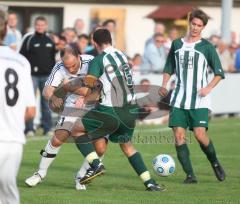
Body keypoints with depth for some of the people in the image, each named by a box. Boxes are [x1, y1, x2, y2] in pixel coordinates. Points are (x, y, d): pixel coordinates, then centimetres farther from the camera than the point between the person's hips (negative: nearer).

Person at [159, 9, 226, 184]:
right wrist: (164, 85, 3)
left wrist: (209, 87, -16)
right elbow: (169, 68, 20)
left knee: (200, 135, -15)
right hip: (179, 99, 4)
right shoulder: (177, 44, 11)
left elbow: (219, 73, 0)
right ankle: (190, 175, -1)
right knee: (178, 135, -7)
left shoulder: (207, 47, -1)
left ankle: (215, 163, 13)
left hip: (199, 100, -4)